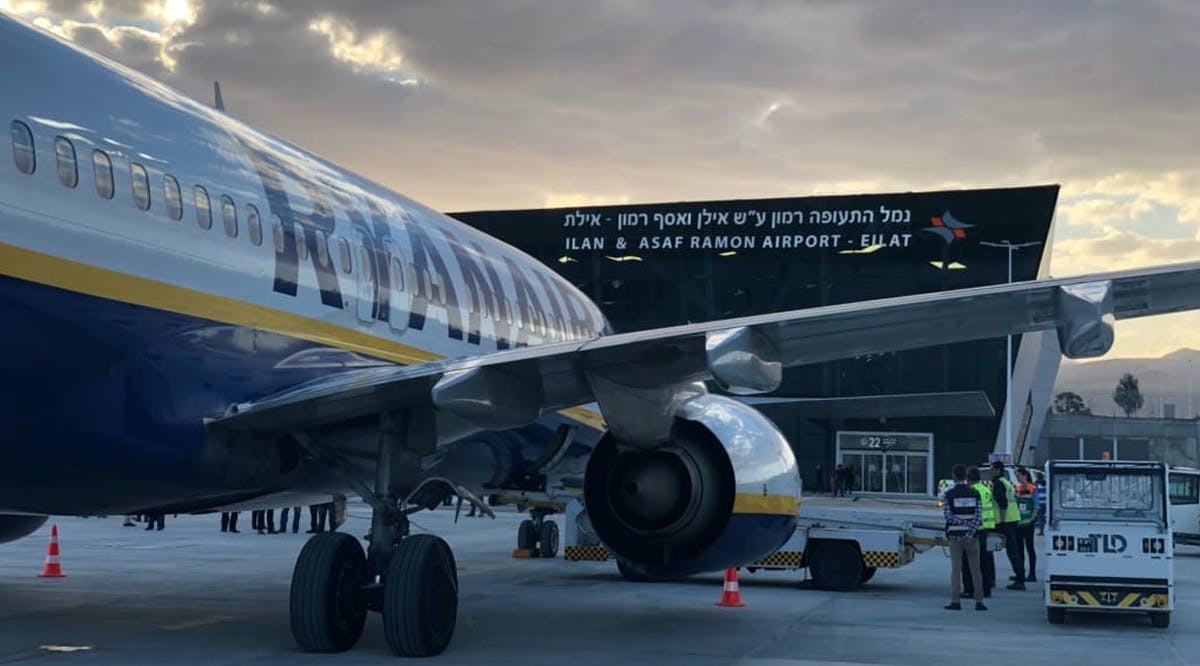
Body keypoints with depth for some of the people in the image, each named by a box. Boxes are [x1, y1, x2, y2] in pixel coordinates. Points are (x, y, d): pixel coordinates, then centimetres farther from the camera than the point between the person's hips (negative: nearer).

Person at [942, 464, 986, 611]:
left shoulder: (948, 495, -3)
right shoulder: (975, 493, 3)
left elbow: (947, 514, -13)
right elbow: (978, 515, -5)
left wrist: (963, 522, -12)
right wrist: (970, 533, -11)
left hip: (955, 536, -2)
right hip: (971, 536, 2)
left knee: (956, 569, 0)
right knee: (975, 569, 7)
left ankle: (955, 601, -3)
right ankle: (979, 601, 6)